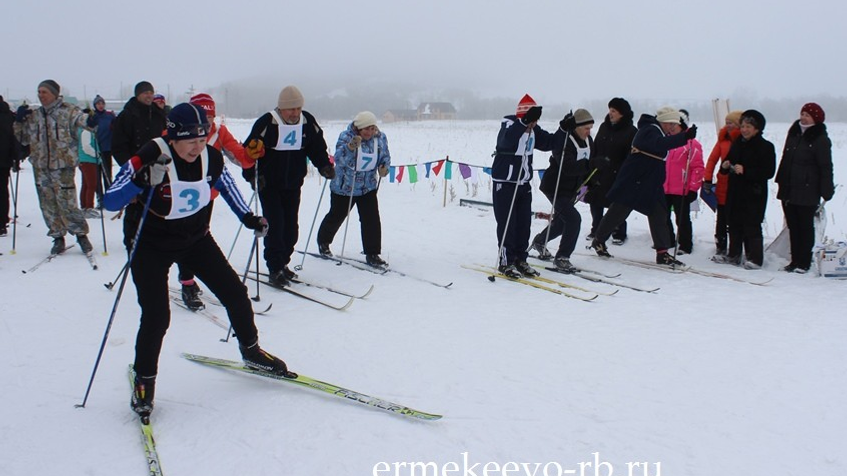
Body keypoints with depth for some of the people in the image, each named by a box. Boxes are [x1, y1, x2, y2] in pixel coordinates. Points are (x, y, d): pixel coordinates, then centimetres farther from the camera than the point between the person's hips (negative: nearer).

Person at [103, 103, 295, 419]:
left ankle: (251, 351, 27)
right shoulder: (150, 158, -26)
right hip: (152, 247, -4)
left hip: (196, 239, 5)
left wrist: (248, 217, 9)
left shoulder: (211, 157, -12)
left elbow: (224, 183, 11)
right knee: (156, 317, -13)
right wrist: (143, 181, -44)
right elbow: (110, 202, -28)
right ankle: (144, 381, 12)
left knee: (235, 293, 3)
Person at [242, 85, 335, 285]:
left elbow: (317, 148, 10)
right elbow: (249, 151, -12)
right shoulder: (267, 123, -15)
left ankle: (282, 263, 23)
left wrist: (325, 166, -5)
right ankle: (275, 269, -1)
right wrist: (252, 176, -20)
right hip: (268, 185, -5)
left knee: (291, 227, 8)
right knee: (275, 225, -9)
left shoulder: (308, 122, -1)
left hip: (293, 185, 5)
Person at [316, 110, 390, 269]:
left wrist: (384, 167, -13)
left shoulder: (380, 138, -5)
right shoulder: (346, 137, -19)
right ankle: (323, 241, 41)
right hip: (344, 187, -3)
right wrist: (350, 147, -46)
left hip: (368, 187, 3)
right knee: (336, 216, 14)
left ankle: (372, 254, 1)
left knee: (372, 219, -8)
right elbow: (339, 159, -29)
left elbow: (385, 157, 8)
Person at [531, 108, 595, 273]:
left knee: (562, 221, 21)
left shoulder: (588, 141, 1)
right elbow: (568, 167, -36)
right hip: (555, 187, -9)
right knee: (573, 219, -18)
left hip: (571, 189, 9)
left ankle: (539, 241, 47)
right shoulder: (562, 141, -24)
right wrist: (590, 164, -37)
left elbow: (588, 166, 10)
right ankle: (562, 257, -6)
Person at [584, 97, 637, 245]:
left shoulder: (631, 132, -8)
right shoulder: (604, 127, 9)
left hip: (617, 177, -5)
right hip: (598, 173, 5)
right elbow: (595, 149, 14)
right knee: (596, 204, 11)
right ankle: (596, 230, 27)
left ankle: (619, 233, 17)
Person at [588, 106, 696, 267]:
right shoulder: (649, 131, -17)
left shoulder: (659, 132, 13)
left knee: (659, 214, 1)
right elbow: (660, 144, -38)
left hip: (652, 185, 9)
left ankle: (662, 253, 2)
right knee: (618, 212, 3)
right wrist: (684, 137, -47)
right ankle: (598, 241, 21)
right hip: (632, 181, -9)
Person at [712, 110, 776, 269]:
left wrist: (745, 171, -22)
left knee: (752, 226, -5)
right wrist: (725, 166, -3)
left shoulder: (766, 147, -7)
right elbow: (727, 163, 21)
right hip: (735, 192, 6)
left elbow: (769, 172, -15)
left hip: (754, 193, -6)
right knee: (734, 224, 10)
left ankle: (755, 258, 3)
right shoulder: (737, 144, 12)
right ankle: (733, 255, 20)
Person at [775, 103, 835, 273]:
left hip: (807, 192, -6)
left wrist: (826, 192, -14)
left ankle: (804, 262, 10)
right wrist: (781, 181, 16)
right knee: (793, 226, 11)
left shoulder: (820, 140, -10)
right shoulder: (794, 133, 10)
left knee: (805, 226, 3)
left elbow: (825, 167, -11)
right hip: (788, 190, 7)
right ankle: (795, 260, 20)